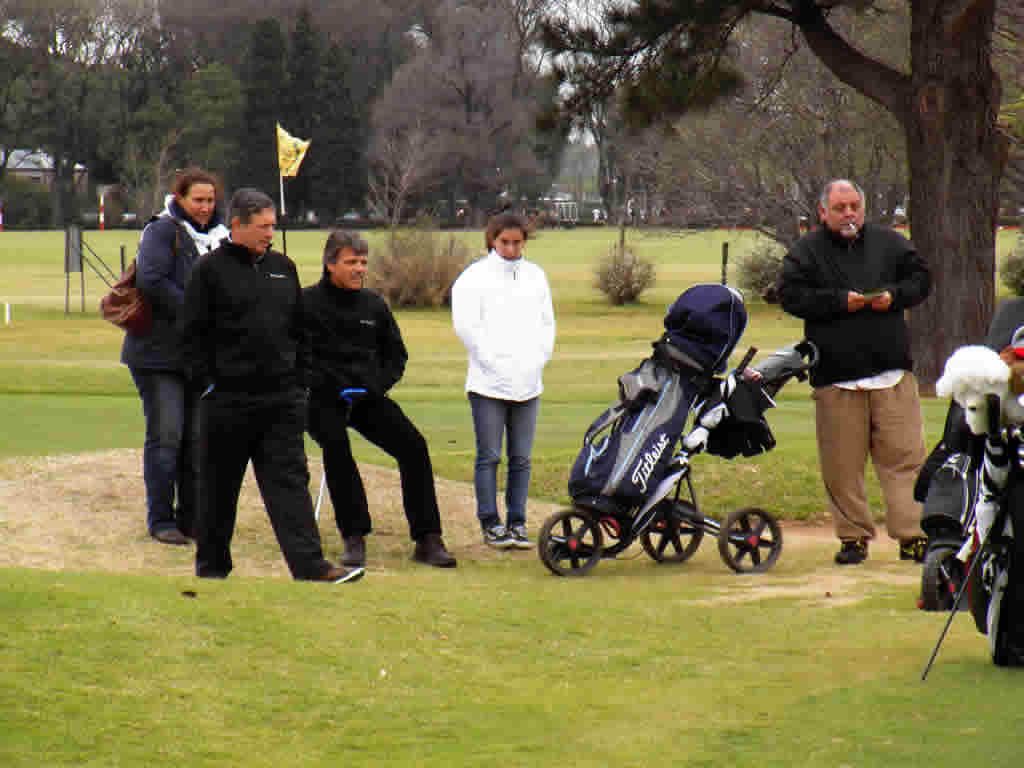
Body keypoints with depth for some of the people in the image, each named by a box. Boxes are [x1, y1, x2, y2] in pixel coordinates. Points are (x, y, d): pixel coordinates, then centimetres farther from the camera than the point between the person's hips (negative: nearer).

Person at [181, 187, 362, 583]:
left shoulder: (283, 268, 12)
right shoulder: (210, 270, -3)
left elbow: (299, 330, 18)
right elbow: (194, 334, -4)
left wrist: (299, 382, 11)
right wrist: (206, 384, -10)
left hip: (283, 399, 4)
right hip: (228, 399, -4)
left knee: (290, 479, -3)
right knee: (219, 486, 7)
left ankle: (309, 564, -10)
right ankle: (211, 565, 19)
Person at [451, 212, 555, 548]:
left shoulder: (535, 276, 15)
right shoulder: (475, 277, -2)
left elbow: (547, 322, 18)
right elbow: (466, 325, -9)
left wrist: (538, 358, 3)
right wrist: (494, 361, -11)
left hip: (527, 383, 5)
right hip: (489, 382, -5)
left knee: (521, 458, 6)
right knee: (489, 457, -2)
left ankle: (517, 522, 11)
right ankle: (491, 523, 3)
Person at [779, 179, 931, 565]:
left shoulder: (890, 243, 11)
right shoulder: (806, 251, 3)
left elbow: (921, 279, 14)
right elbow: (791, 296, -6)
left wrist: (893, 296, -6)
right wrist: (841, 301, -13)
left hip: (892, 373, 2)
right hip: (835, 376, -1)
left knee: (905, 456, -2)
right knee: (842, 465, 1)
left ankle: (912, 536, -1)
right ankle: (853, 536, 10)